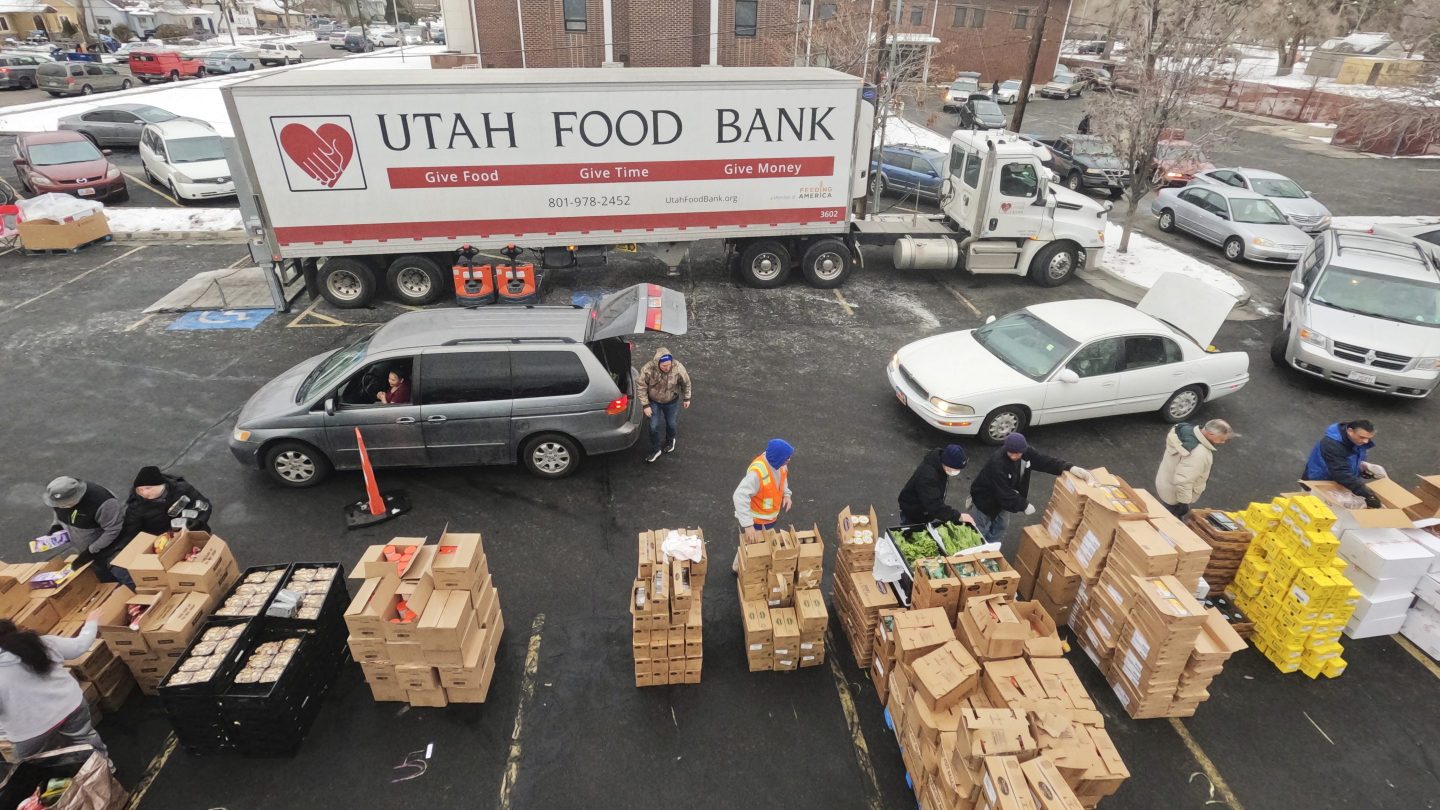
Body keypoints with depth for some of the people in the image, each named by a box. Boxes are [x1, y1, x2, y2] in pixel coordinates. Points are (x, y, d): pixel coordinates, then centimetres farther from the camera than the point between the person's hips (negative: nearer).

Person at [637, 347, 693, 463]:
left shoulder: (678, 368, -30)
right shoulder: (648, 369, -32)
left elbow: (686, 383, -10)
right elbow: (641, 387, -17)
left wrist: (687, 398, 2)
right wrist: (645, 405, -15)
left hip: (672, 402, 1)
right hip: (654, 402, -1)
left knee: (671, 424, 20)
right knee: (654, 426, 7)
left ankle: (670, 440, 53)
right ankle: (655, 450, 30)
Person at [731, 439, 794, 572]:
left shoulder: (779, 463, -13)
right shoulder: (757, 472, -38)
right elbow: (740, 496, -40)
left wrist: (786, 494, -3)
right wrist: (747, 525, -41)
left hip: (770, 515, 8)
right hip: (757, 519, -8)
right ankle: (739, 567, 39)